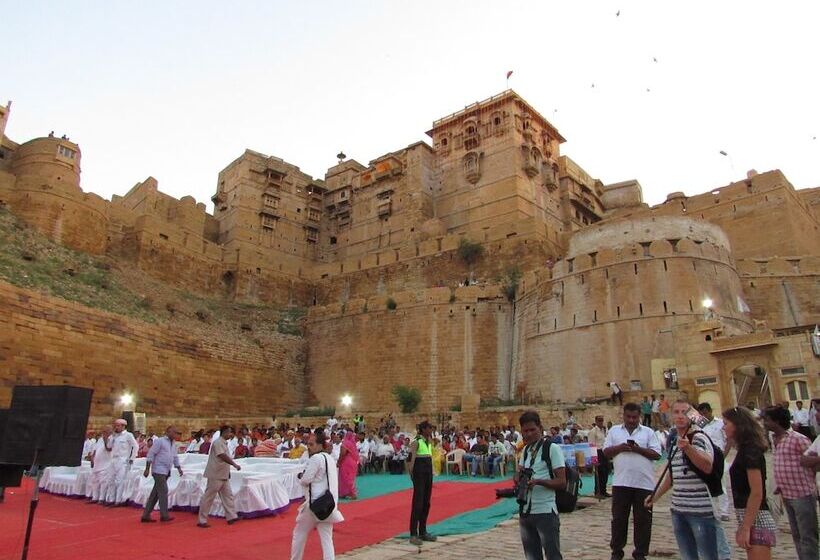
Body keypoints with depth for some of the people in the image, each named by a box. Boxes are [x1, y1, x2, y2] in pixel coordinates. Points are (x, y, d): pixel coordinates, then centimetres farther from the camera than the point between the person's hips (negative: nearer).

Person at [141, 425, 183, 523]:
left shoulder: (174, 444, 16)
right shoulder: (160, 441, -7)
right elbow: (151, 454, -10)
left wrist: (179, 468, 12)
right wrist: (147, 469, -15)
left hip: (166, 472, 8)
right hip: (159, 470, -8)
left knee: (155, 494, 10)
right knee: (163, 492, -7)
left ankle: (146, 515, 17)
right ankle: (164, 515, 0)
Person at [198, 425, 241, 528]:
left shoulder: (224, 443, 12)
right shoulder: (217, 442, -16)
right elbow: (223, 456, -26)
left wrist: (228, 471, 14)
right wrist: (235, 464, -26)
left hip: (224, 475, 10)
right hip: (216, 475, -10)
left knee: (228, 495, 10)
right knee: (208, 497, 0)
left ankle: (231, 517, 14)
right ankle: (202, 521, 8)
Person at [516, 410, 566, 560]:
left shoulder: (552, 448, -9)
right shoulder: (526, 450, 11)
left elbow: (561, 482, -13)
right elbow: (518, 477, 15)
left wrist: (538, 481, -27)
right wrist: (519, 476, -8)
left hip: (545, 512, -7)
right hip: (525, 511, 7)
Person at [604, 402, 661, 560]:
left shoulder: (648, 432, 6)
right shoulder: (614, 431, 9)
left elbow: (657, 454, -1)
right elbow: (605, 453, 6)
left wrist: (638, 449, -13)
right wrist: (619, 448, -12)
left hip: (644, 483, 0)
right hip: (621, 482, 1)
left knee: (643, 520, 7)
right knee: (619, 518, 7)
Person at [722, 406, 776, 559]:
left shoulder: (750, 451, -15)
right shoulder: (745, 449, 12)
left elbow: (757, 493, -20)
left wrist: (745, 528, -19)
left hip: (756, 520, -9)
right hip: (749, 518, 9)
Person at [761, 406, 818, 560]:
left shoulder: (798, 439, -16)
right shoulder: (775, 440, 8)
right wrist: (779, 486, 10)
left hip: (802, 495, -8)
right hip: (787, 495, 8)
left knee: (807, 537, 1)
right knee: (797, 536, 17)